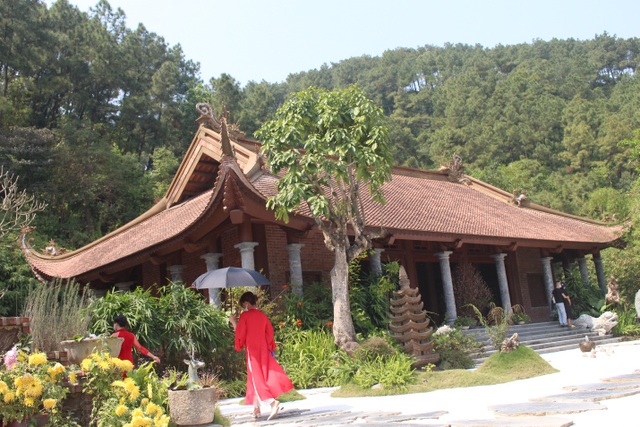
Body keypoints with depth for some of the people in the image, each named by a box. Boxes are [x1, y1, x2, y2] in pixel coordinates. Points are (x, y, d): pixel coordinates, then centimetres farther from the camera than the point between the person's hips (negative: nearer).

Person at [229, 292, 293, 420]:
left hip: (252, 351, -6)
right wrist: (270, 349, 18)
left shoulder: (245, 316, -10)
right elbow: (269, 333, 9)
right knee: (261, 377, 14)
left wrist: (233, 322, 7)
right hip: (263, 350, 6)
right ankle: (256, 409, 21)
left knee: (257, 379, -4)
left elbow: (240, 334, -6)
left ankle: (272, 402, -24)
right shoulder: (263, 316, 6)